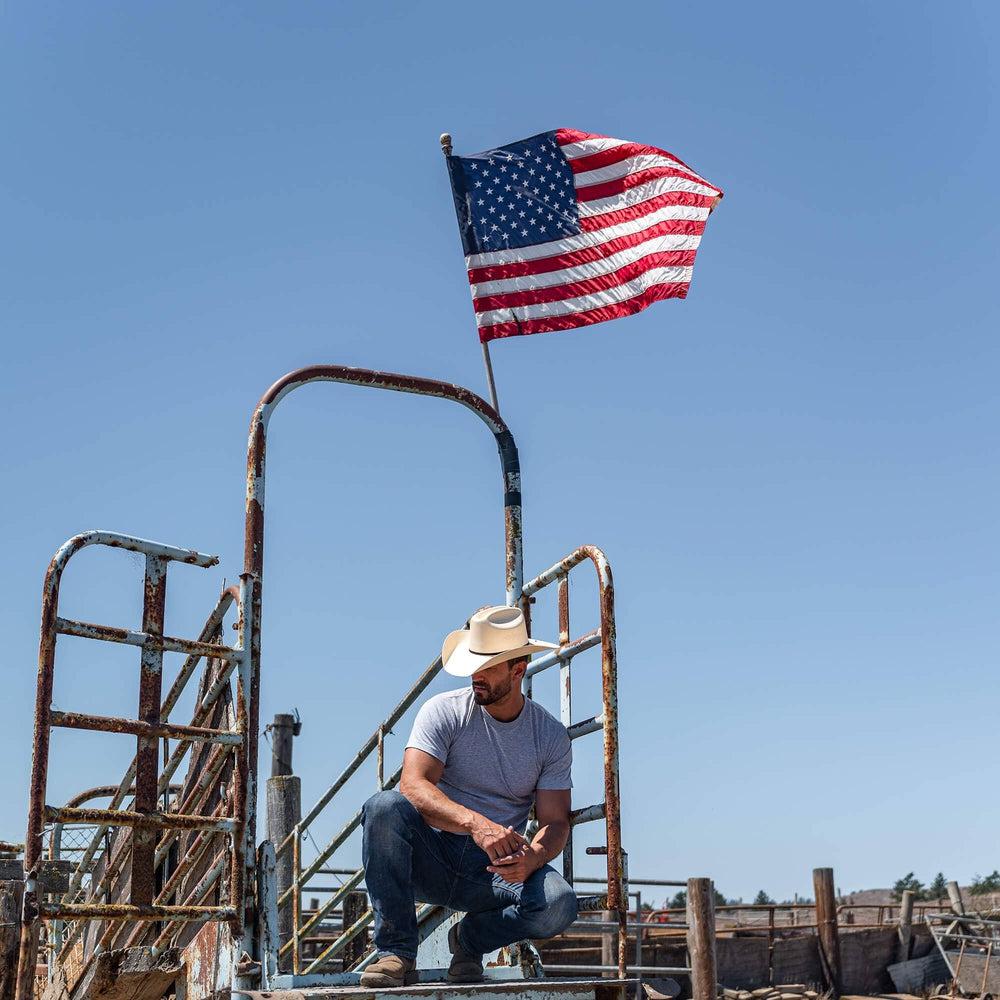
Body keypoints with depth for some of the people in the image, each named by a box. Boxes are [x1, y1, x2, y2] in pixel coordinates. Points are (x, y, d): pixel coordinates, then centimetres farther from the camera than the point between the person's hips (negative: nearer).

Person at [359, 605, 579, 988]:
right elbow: (413, 786, -20)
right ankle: (396, 952, -22)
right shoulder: (444, 711, -5)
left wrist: (531, 860, -26)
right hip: (432, 859, -1)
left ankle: (470, 939, 3)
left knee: (559, 903, -29)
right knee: (384, 806, -31)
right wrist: (476, 823, -37)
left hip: (495, 870, 1)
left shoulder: (551, 736, 2)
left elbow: (555, 821, -1)